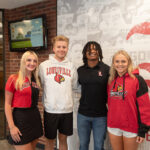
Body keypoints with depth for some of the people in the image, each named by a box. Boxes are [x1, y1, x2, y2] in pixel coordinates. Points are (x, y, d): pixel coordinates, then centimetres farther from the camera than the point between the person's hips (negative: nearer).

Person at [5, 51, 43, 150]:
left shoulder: (36, 79, 8)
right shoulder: (14, 79, -9)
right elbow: (7, 104, -9)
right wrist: (11, 126, -13)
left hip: (35, 117, 6)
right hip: (20, 117, -6)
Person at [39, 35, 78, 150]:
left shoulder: (71, 66, 3)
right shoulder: (44, 65, -2)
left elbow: (75, 86, 9)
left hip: (67, 109, 2)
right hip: (50, 110, -1)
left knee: (63, 139, 16)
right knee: (50, 140, 12)